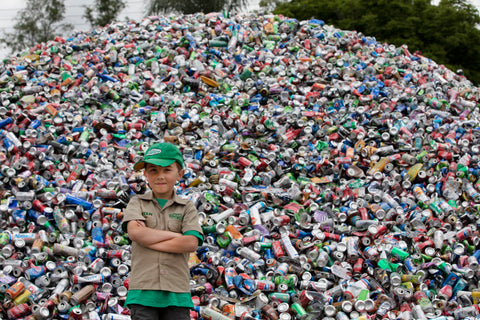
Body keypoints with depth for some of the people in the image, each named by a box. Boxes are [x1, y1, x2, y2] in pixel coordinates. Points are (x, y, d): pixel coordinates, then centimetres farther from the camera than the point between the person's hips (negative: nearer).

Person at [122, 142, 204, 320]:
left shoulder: (187, 208, 10)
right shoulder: (137, 203, 11)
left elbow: (191, 243, -6)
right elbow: (135, 233, -9)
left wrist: (149, 240, -7)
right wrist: (176, 235, -7)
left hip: (177, 292, 1)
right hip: (143, 291, -1)